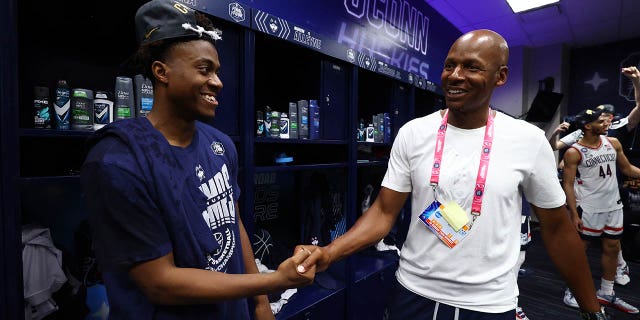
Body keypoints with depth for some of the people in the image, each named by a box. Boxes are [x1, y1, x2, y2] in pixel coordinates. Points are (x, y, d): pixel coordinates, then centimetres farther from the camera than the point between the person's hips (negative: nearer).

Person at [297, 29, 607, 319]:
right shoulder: (412, 133, -9)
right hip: (413, 292, 1)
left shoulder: (530, 141, -9)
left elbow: (557, 228, 2)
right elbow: (384, 212, -8)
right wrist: (330, 251, -21)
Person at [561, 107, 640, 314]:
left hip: (613, 206, 7)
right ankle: (572, 291, 17)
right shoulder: (574, 152, -14)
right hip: (588, 208, -7)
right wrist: (574, 214, -18)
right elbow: (568, 184, -14)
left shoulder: (613, 143, 4)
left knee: (612, 249, 15)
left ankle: (606, 294, 30)